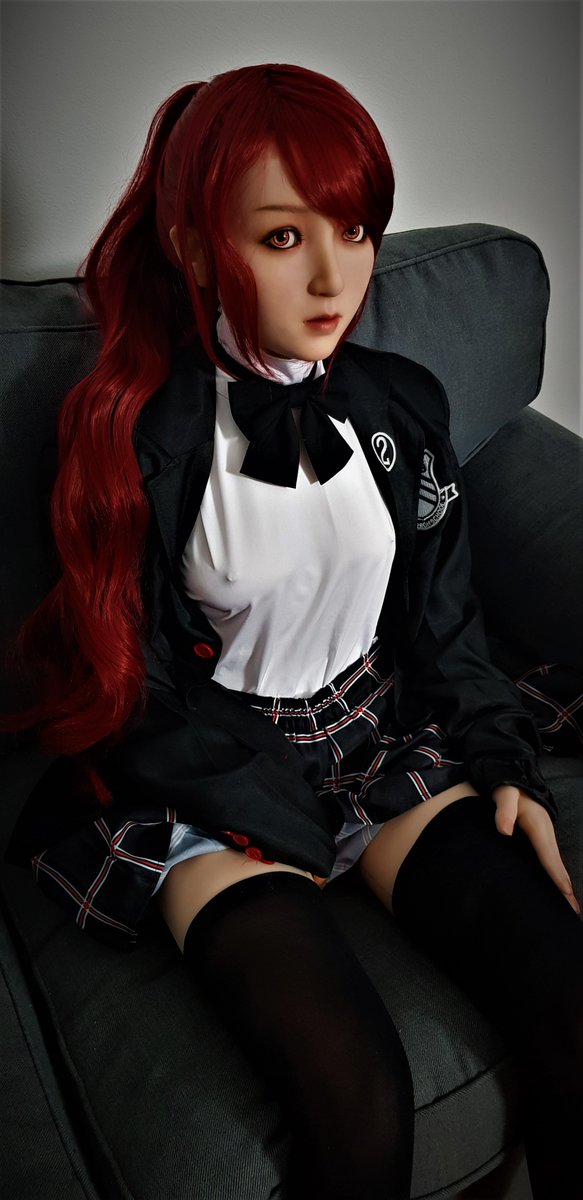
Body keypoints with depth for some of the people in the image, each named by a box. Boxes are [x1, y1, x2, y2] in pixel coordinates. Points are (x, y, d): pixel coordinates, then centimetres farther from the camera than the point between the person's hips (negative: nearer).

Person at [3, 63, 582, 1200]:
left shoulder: (402, 403, 1)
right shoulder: (133, 435, -11)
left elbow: (441, 619, 10)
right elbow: (138, 689, -7)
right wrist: (294, 821, -9)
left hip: (385, 733, 4)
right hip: (212, 780, -3)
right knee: (359, 1099, -23)